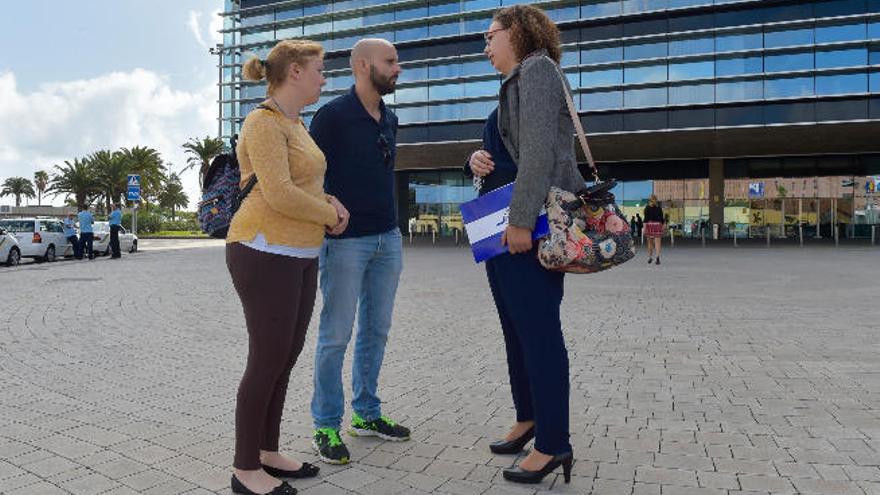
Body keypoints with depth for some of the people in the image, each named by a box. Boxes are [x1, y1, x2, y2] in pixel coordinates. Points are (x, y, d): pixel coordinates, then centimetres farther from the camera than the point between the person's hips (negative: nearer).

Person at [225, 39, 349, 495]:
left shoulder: (293, 124, 17)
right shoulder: (264, 122, -13)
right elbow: (280, 195, -23)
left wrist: (332, 204, 5)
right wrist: (328, 214, -8)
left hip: (299, 254, 9)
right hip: (266, 253, -9)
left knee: (285, 359, 13)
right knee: (268, 361, -3)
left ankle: (267, 453, 26)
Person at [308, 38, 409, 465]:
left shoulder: (390, 120, 14)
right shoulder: (333, 115, -8)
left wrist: (390, 224, 16)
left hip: (388, 238, 7)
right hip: (346, 240, -7)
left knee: (376, 330, 12)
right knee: (336, 335, -1)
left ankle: (366, 414, 26)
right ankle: (326, 426, 12)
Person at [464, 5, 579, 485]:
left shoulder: (537, 69, -6)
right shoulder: (516, 82, 23)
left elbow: (539, 150, -19)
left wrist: (521, 221, -25)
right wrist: (479, 158, 1)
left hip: (533, 223, -10)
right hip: (502, 225, 10)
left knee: (538, 329, -6)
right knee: (516, 327, 15)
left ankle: (554, 444, 3)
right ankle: (528, 419, 29)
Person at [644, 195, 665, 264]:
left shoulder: (647, 208, 1)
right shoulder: (659, 208, 5)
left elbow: (646, 218, -5)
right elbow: (662, 218, 6)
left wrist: (644, 227, -6)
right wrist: (662, 226, 13)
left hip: (649, 225, 0)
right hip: (658, 225, 0)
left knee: (650, 243, 11)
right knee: (657, 243, -7)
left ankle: (650, 258, 20)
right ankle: (657, 257, -21)